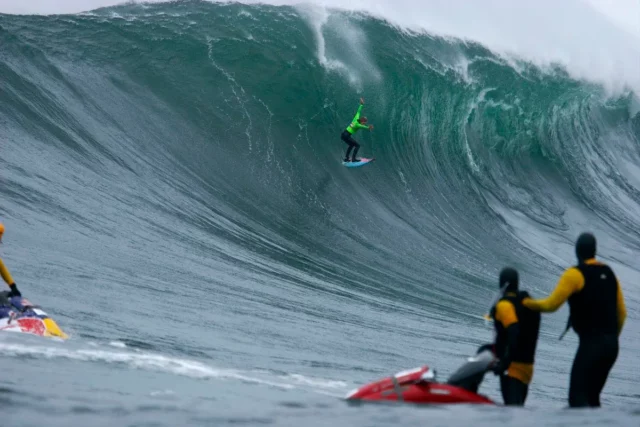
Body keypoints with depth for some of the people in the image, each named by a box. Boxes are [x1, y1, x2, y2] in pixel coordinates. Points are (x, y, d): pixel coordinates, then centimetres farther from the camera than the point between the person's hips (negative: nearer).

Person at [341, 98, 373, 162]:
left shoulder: (356, 119, 3)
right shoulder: (357, 125, -19)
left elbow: (358, 111, 16)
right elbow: (362, 126, -41)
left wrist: (361, 104, 28)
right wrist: (368, 128, -58)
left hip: (343, 134, 10)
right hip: (346, 136, -10)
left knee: (352, 145, 28)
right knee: (357, 145, -7)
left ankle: (346, 158, 30)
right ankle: (353, 159, -11)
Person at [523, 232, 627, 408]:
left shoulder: (575, 274, -7)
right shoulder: (609, 273, 15)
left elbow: (551, 305, -10)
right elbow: (621, 312, 18)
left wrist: (527, 303, 7)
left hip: (591, 344, -7)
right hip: (611, 345, 7)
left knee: (578, 397, -9)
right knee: (592, 396, 16)